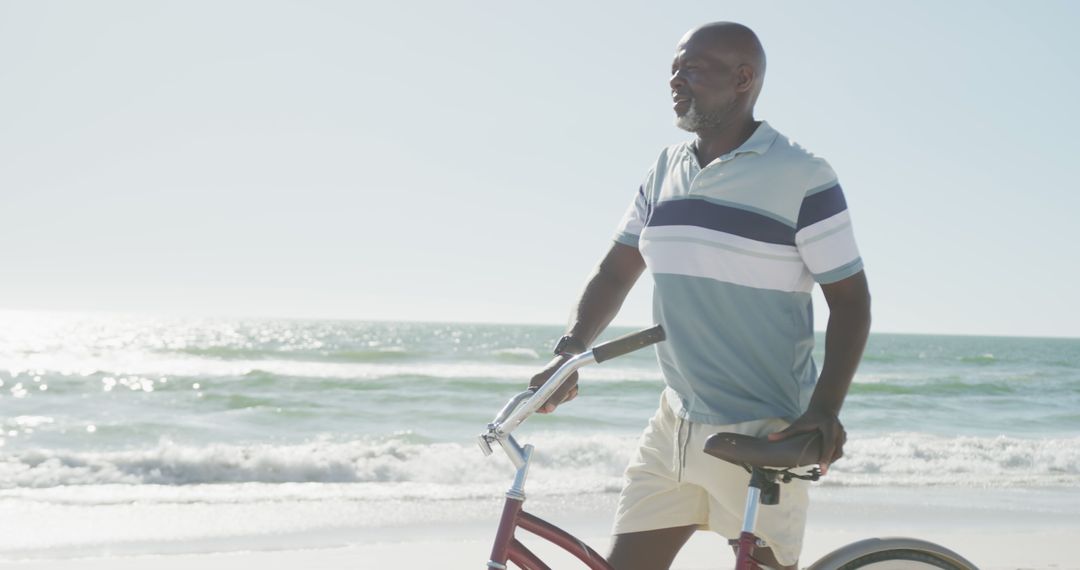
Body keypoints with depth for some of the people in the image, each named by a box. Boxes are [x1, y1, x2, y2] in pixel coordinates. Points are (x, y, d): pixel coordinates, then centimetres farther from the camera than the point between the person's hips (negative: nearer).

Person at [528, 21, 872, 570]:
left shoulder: (803, 178, -9)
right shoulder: (666, 170, 9)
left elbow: (850, 299, -8)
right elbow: (616, 270, 12)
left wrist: (824, 410, -19)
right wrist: (568, 352, -3)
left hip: (763, 436, -6)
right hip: (675, 424, 6)